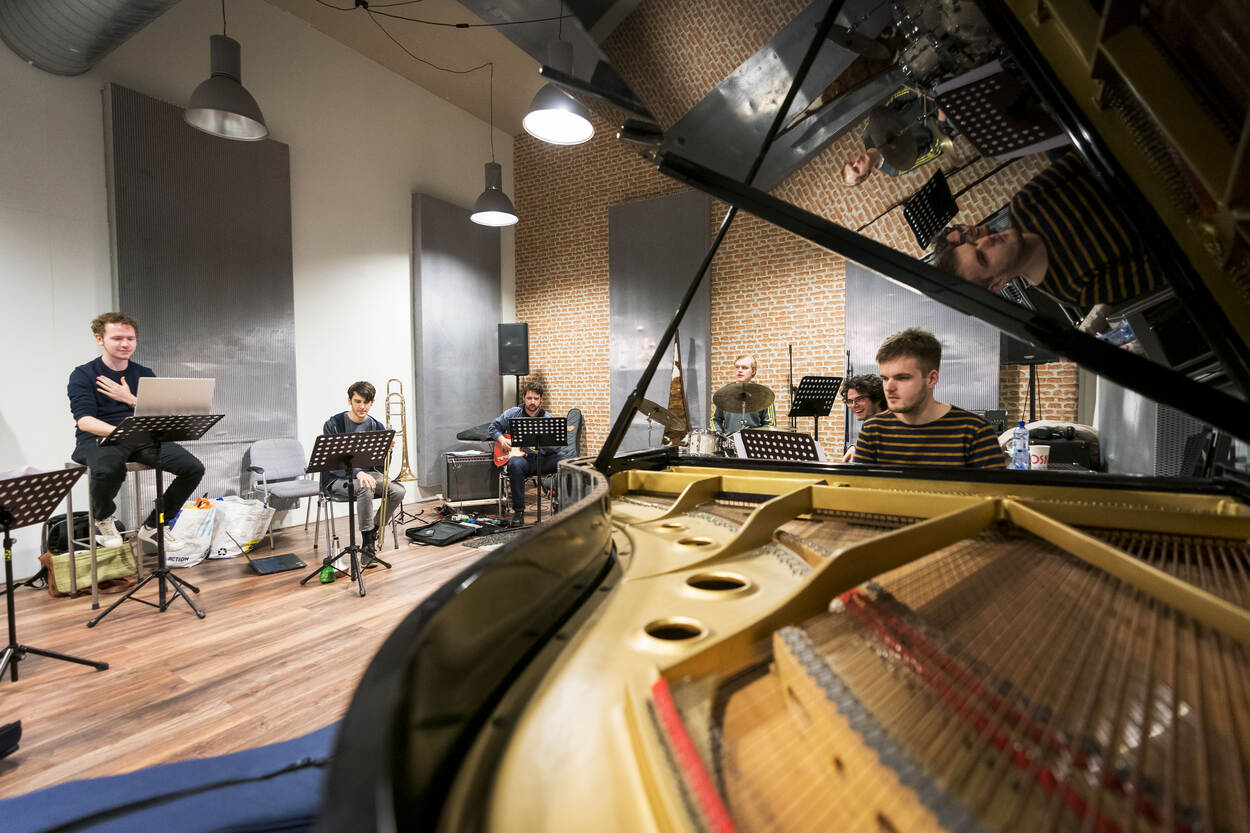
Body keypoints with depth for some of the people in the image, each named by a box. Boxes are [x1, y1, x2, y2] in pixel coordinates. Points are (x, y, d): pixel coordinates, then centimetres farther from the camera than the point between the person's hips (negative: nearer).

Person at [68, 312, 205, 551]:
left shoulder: (145, 375, 15)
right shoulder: (83, 375, 4)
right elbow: (84, 421, -12)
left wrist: (130, 400, -6)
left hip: (143, 438, 4)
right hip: (98, 439, -3)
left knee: (193, 468, -21)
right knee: (109, 469, -40)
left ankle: (154, 526, 1)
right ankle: (103, 518, -2)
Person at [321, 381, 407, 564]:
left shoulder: (376, 427, 4)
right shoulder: (333, 425, -8)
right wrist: (357, 473, -33)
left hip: (366, 474, 4)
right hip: (337, 480, -4)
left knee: (398, 490, -23)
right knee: (365, 487, -36)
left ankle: (372, 534, -5)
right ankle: (368, 544, -24)